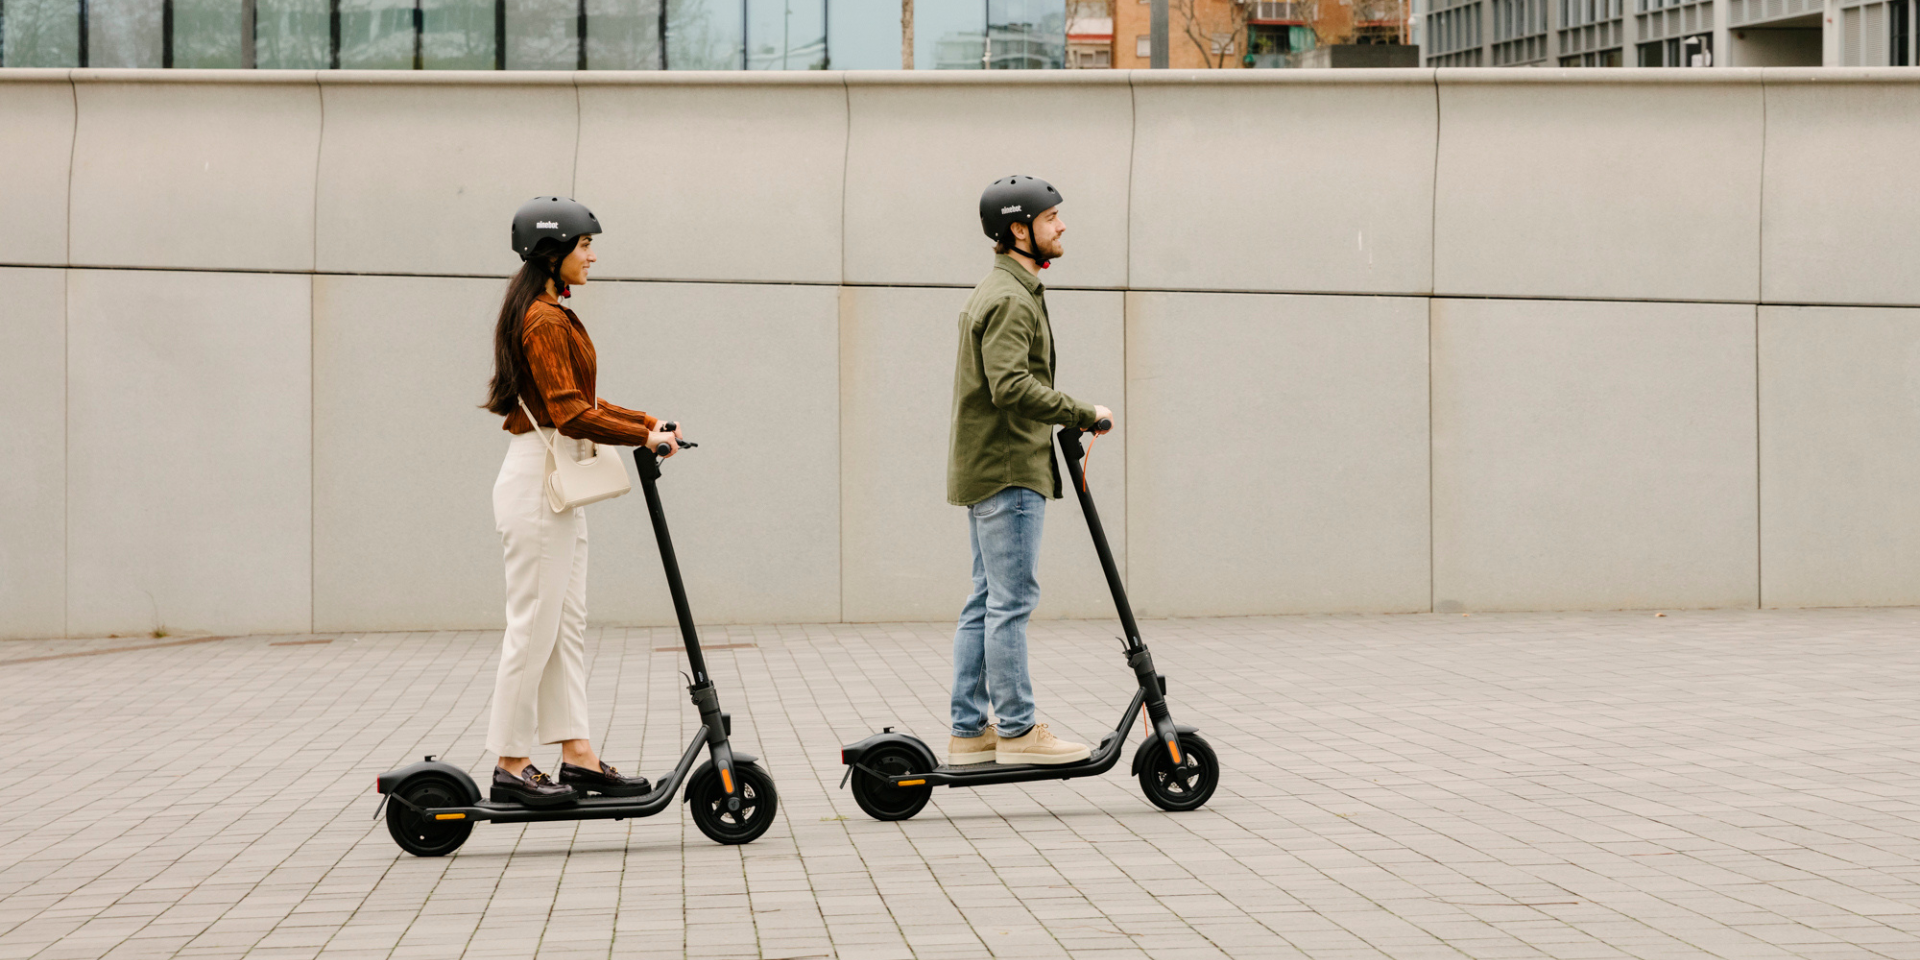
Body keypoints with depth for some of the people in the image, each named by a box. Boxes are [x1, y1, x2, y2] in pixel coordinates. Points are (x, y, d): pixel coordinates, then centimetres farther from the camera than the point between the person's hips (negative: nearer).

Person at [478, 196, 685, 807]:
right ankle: (511, 765, -1)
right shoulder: (543, 320, -15)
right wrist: (643, 437, -18)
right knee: (534, 626, -6)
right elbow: (569, 412, -22)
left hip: (557, 484, 11)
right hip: (537, 483, -11)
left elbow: (579, 402, 20)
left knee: (567, 624, 10)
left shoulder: (553, 316, 17)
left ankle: (577, 755, 12)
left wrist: (648, 422, 9)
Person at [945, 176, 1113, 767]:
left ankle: (970, 731, 12)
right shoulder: (1010, 299, -14)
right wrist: (1083, 415, -22)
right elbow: (1012, 385, -27)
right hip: (1008, 472, -11)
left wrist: (1062, 422, 17)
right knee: (1012, 601, -8)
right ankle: (1016, 730, -5)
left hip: (985, 470, 11)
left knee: (987, 602, 10)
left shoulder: (998, 292, 20)